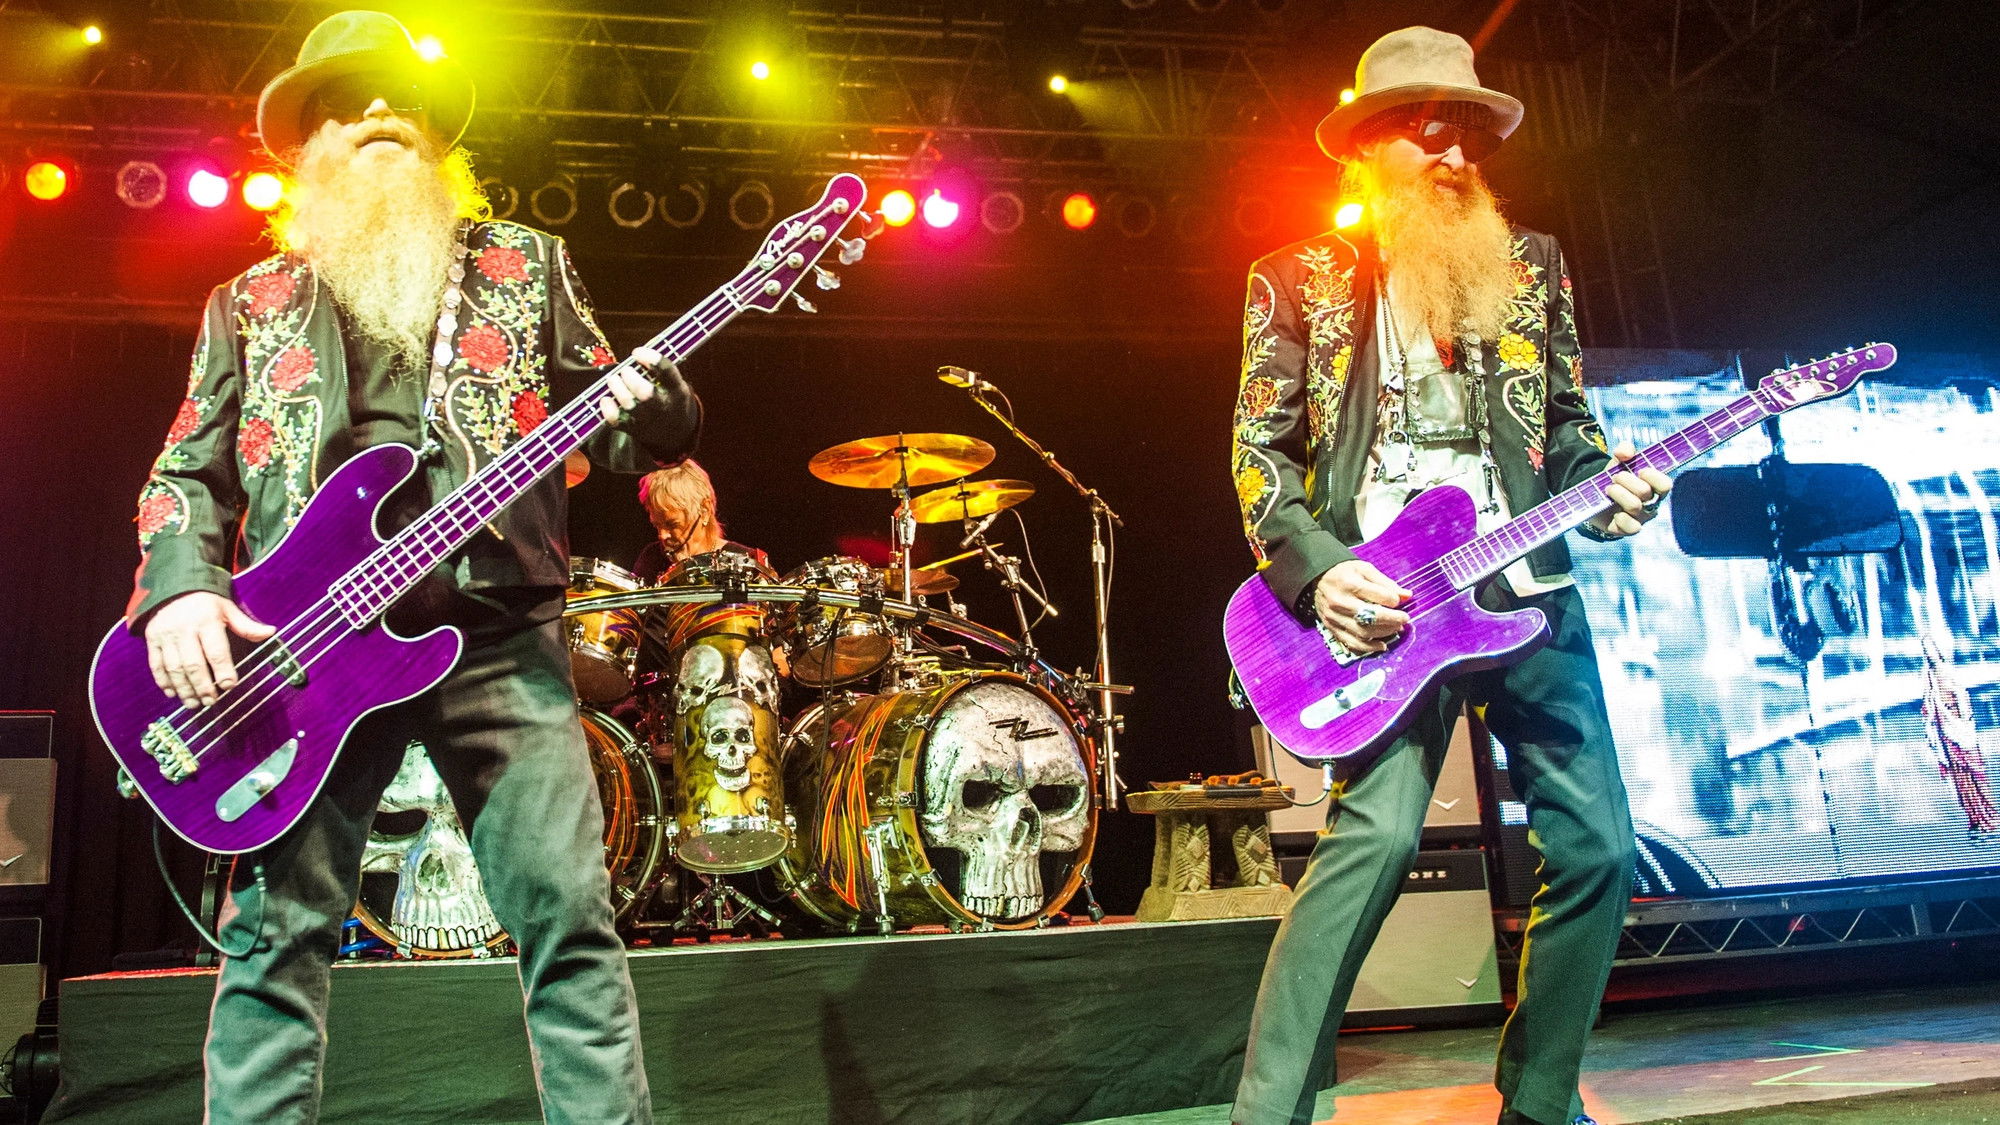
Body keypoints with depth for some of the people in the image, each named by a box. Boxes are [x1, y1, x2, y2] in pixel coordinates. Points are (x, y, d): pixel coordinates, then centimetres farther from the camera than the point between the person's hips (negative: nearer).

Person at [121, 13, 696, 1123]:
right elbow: (187, 470, 16)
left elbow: (611, 426, 14)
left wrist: (647, 406, -10)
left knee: (570, 917, -6)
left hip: (496, 630, -1)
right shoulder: (251, 302, 19)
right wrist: (180, 587, -4)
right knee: (275, 937, -1)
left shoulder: (525, 264, 17)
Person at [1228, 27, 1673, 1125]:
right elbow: (1259, 445, 1)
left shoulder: (1529, 264, 15)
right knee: (1378, 834, -22)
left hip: (1526, 586, 5)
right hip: (1379, 594, -5)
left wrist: (1607, 490, -2)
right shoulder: (1300, 280, 5)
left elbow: (1568, 418, 19)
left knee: (1596, 845, 4)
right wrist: (1314, 570, -13)